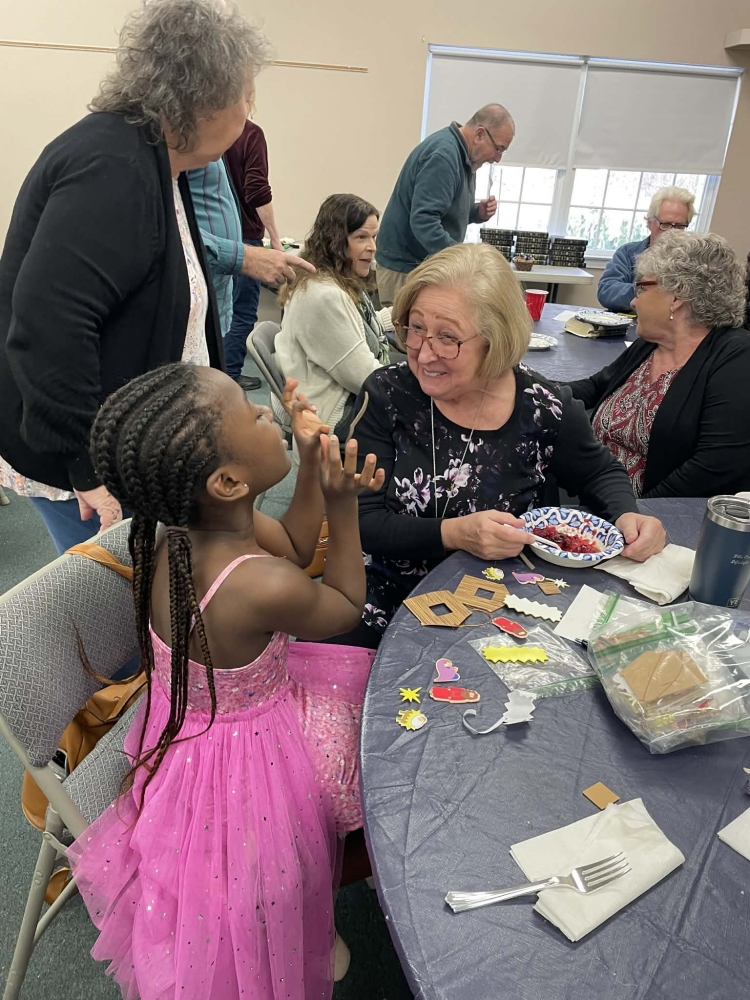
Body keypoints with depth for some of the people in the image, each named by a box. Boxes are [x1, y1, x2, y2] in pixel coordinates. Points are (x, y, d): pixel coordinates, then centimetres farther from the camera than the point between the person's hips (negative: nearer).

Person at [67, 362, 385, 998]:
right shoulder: (264, 587, -39)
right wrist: (343, 504, -18)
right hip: (244, 766, -7)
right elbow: (346, 607, -16)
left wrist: (312, 462, -9)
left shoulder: (190, 524, -15)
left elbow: (292, 548, 2)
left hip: (196, 714, 7)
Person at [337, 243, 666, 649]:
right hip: (389, 606, 0)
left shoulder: (543, 410, -10)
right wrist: (455, 534, -26)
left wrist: (626, 515, -11)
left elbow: (599, 474, 11)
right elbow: (362, 524, -11)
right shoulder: (387, 394, -9)